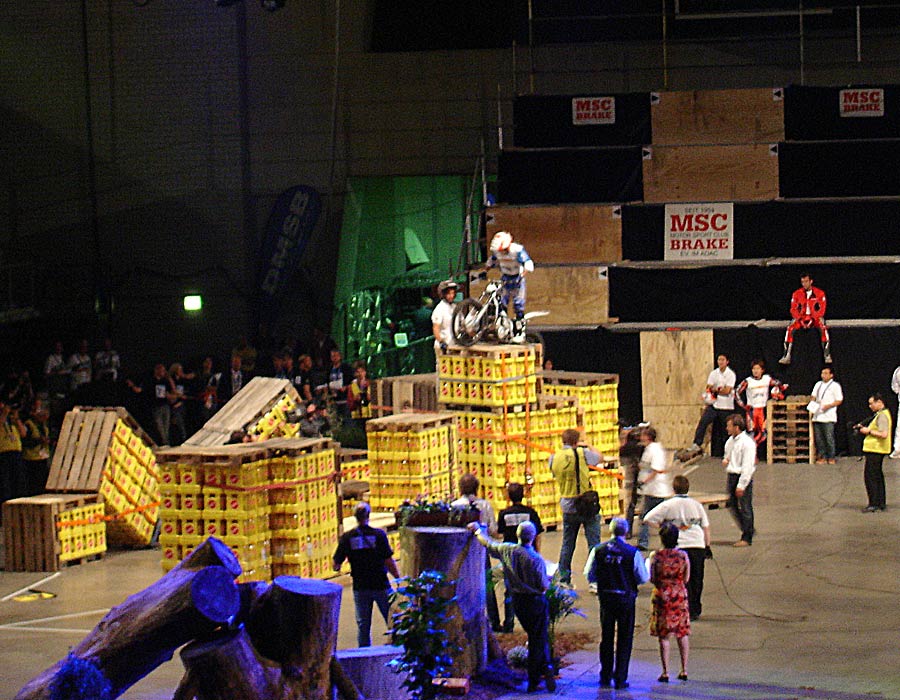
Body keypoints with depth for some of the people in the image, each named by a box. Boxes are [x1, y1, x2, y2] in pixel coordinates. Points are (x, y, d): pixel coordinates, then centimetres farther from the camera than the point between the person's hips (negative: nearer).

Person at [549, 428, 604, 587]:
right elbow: (599, 457, 5)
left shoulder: (554, 458, 0)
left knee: (567, 544, 13)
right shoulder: (581, 453, -11)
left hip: (567, 507, 4)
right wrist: (590, 447, 24)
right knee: (594, 542, 0)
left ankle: (564, 579, 17)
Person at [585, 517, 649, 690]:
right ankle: (620, 679, 4)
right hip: (626, 598, -2)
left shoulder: (598, 550, -4)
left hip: (605, 597, 2)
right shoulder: (633, 553, -11)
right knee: (624, 640, 6)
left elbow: (590, 576, 0)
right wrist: (648, 563, 12)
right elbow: (643, 578, -7)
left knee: (606, 638, 14)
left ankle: (605, 677, 18)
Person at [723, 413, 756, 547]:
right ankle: (748, 530, 28)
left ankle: (747, 538, 4)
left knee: (745, 508, -2)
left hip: (743, 477, -9)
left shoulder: (747, 443, -15)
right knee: (732, 505, 12)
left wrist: (741, 485, -21)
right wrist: (725, 460, 3)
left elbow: (747, 466, -18)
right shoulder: (730, 441, 12)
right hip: (731, 475, 9)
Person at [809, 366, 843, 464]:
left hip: (828, 416, -6)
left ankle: (831, 458, 0)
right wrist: (812, 405, 4)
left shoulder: (835, 386, 0)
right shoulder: (818, 384, 19)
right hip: (817, 415, 6)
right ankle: (822, 457, 10)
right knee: (818, 438, 3)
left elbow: (839, 400, -3)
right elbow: (813, 397, 25)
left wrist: (829, 406, -17)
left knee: (829, 438, -7)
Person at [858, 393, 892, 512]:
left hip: (875, 450, -11)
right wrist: (864, 428, 13)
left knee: (870, 476, -8)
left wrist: (869, 431, -17)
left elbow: (884, 434, -26)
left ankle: (873, 504, -8)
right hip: (877, 450, 11)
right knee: (878, 476, 15)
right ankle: (881, 503, 20)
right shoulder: (880, 414, 16)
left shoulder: (882, 416, -17)